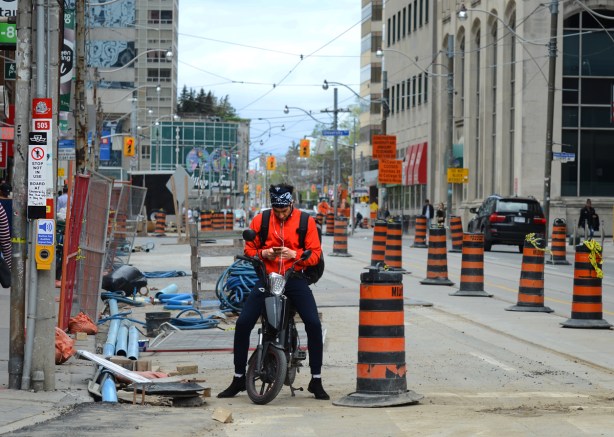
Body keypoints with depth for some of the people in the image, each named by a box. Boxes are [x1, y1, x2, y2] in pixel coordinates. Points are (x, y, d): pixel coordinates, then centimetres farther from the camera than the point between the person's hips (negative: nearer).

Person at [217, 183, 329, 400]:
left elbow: (315, 253, -3)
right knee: (243, 323, -10)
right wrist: (263, 254, -14)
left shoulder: (305, 221, 1)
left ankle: (316, 380, -5)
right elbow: (249, 249, 8)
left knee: (314, 324, -17)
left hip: (295, 278, -1)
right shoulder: (260, 220, 4)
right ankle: (239, 378, 4)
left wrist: (295, 254, -22)